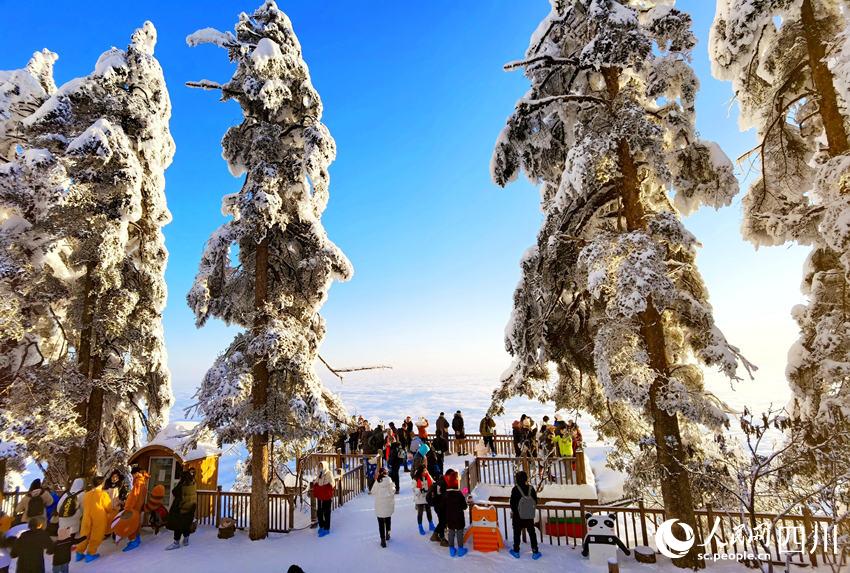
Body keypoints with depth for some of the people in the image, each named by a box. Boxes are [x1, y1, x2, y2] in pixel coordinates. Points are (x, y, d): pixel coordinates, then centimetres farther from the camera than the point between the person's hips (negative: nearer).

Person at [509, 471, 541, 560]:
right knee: (532, 533, 14)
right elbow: (535, 501, 1)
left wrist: (513, 511, 5)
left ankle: (516, 551, 21)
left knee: (517, 533, 12)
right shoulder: (531, 488, -8)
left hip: (518, 516, -2)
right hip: (530, 516, 2)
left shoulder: (515, 489, -17)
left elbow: (512, 503, -13)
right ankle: (535, 552, 16)